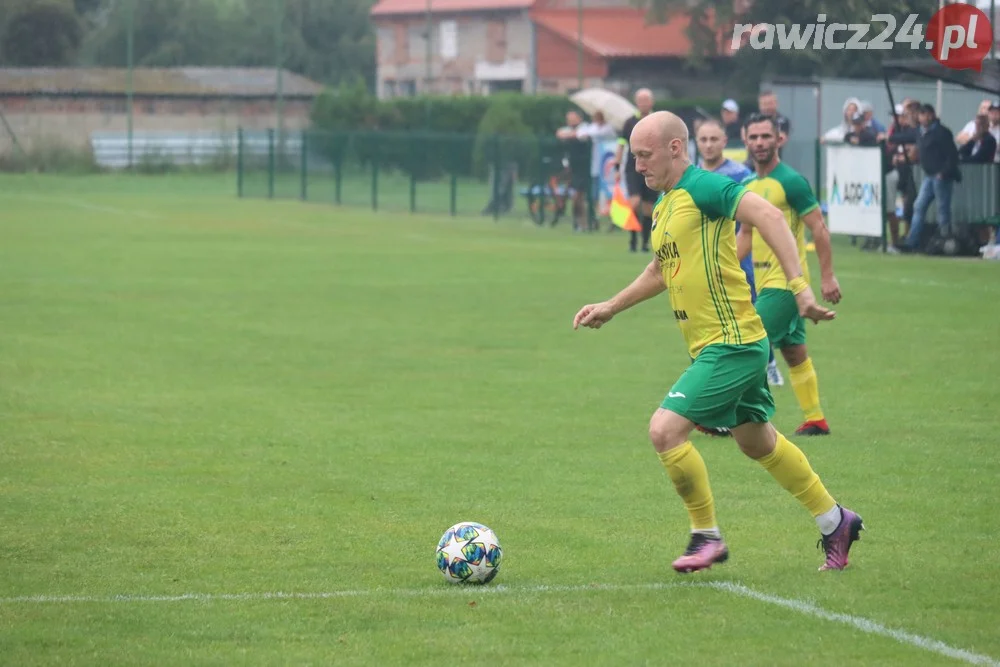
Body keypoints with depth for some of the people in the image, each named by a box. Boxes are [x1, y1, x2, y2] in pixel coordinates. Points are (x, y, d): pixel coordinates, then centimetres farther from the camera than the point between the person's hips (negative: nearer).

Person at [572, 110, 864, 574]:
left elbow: (768, 216, -29)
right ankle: (835, 522, 34)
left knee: (665, 430, -15)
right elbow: (661, 271, 31)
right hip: (721, 346, 10)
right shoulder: (663, 207, 13)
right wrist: (610, 308, 29)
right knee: (758, 443, 20)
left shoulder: (703, 187, -16)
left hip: (730, 344, -10)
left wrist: (798, 285, -36)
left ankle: (707, 536, 0)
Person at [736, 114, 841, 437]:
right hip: (765, 281, 8)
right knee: (794, 352, 11)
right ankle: (815, 420, 17)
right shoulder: (748, 186, 12)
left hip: (785, 282, -8)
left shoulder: (791, 182, -13)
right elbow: (746, 234, 23)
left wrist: (828, 276, -17)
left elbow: (819, 229, -13)